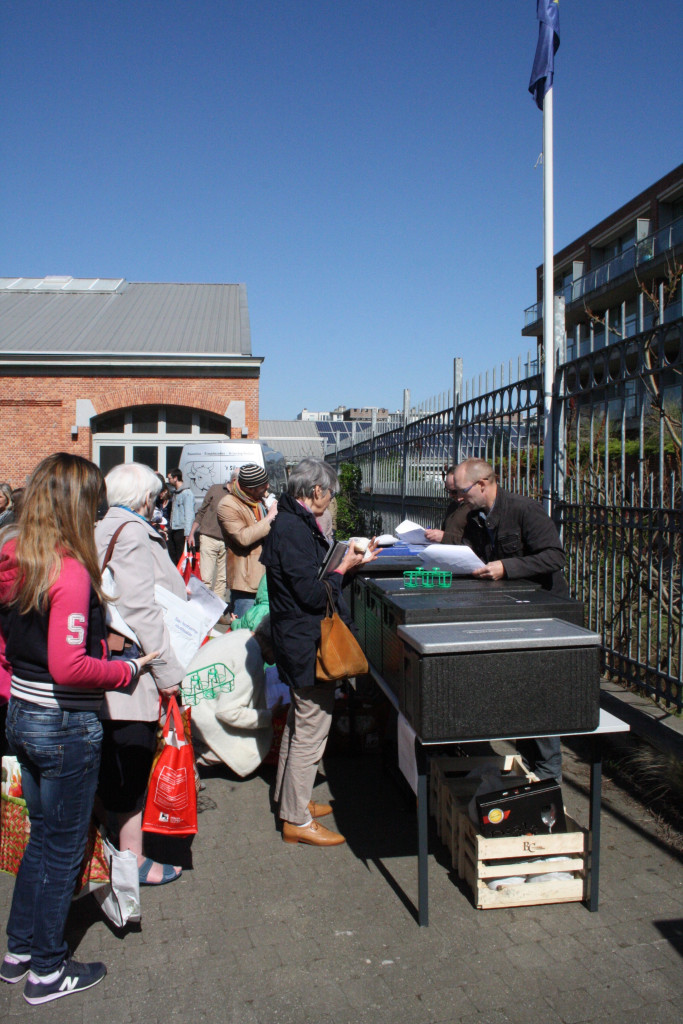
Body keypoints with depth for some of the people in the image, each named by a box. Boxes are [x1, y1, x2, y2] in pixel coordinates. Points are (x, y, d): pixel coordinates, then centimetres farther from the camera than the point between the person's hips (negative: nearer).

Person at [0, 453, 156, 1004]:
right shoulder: (71, 571, -24)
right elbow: (69, 667, -27)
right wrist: (128, 669, -14)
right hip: (66, 727, -8)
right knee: (63, 847, 10)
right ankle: (48, 972, 27)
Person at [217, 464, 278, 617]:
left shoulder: (259, 501, 15)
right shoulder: (228, 506, -12)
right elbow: (243, 537, -25)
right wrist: (269, 517, -18)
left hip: (265, 576, 8)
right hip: (246, 581, -8)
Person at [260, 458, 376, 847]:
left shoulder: (292, 522, 10)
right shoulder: (294, 528, -22)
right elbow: (313, 595, -24)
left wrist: (348, 562, 12)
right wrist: (343, 568, -10)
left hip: (297, 639, 11)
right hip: (308, 644, -11)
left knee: (299, 722, 23)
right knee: (311, 731, 0)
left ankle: (290, 798, 38)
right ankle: (297, 820, 13)